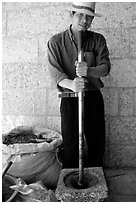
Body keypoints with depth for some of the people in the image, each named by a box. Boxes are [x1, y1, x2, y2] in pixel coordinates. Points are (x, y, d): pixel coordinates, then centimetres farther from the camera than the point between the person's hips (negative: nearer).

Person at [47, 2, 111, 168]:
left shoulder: (98, 40, 5)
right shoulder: (56, 42, -1)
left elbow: (105, 67, -5)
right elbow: (55, 73, -10)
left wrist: (89, 71, -28)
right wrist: (71, 84, -31)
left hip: (93, 98, 2)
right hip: (69, 100, -1)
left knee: (97, 144, 10)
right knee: (70, 146, 6)